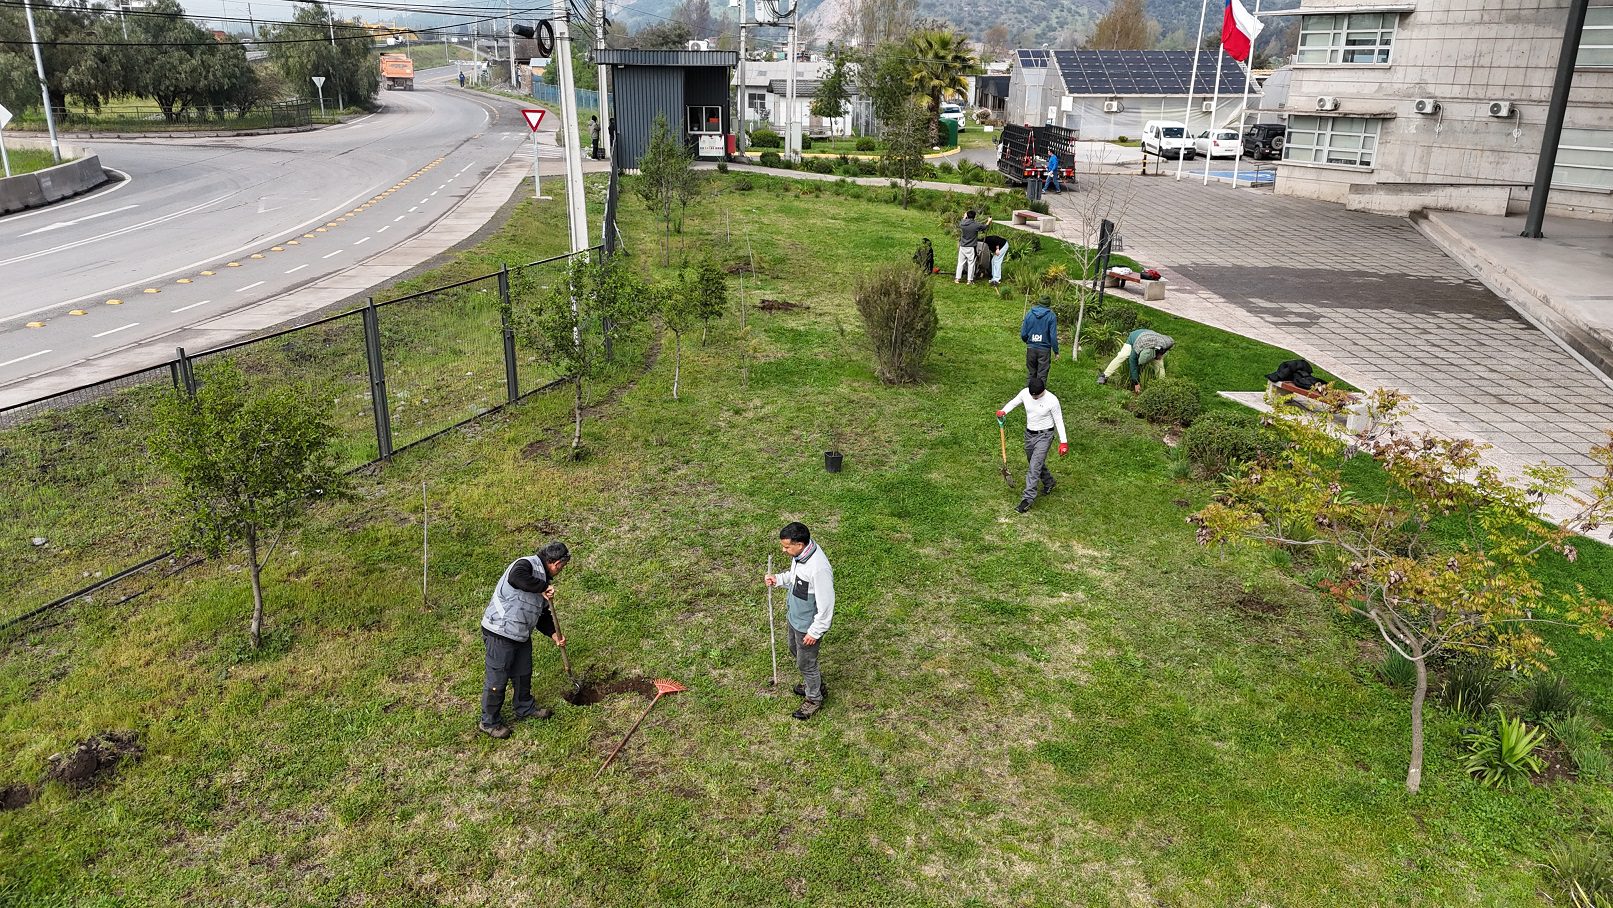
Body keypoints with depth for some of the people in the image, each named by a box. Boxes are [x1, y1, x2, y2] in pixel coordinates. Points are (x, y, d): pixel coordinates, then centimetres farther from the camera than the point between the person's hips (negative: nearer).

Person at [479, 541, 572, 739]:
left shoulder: (543, 578, 14)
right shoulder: (526, 564, -16)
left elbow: (542, 614, 20)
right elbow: (516, 578, -41)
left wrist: (553, 634, 7)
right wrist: (543, 587, -31)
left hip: (521, 634, 9)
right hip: (500, 633, -9)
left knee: (524, 673, 22)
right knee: (497, 678, 2)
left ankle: (526, 708, 42)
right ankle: (489, 722, 17)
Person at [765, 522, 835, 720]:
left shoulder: (819, 568, -38)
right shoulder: (800, 554, -11)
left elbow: (826, 605, -29)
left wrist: (815, 632, -20)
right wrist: (779, 579, -7)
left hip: (808, 625, -9)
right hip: (794, 617, 9)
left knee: (806, 663, 13)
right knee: (795, 652, 29)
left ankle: (814, 699, 39)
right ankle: (816, 683, 54)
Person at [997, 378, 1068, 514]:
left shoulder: (1052, 400, -21)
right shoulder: (1025, 393, -9)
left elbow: (1059, 421, -13)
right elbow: (1013, 402, 8)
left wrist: (1063, 441, -13)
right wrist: (1003, 411, -13)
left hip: (1044, 436, -6)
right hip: (1029, 434, 6)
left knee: (1034, 467, -12)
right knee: (1036, 463, 22)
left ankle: (1028, 499, -10)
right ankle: (1049, 482, 48)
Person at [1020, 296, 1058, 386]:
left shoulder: (1029, 314, 0)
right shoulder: (1051, 316, -8)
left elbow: (1023, 334, 2)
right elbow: (1053, 336, -11)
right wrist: (1056, 351, -2)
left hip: (1031, 348, 3)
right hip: (1044, 349, -3)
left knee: (1030, 373, 16)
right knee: (1042, 375, 5)